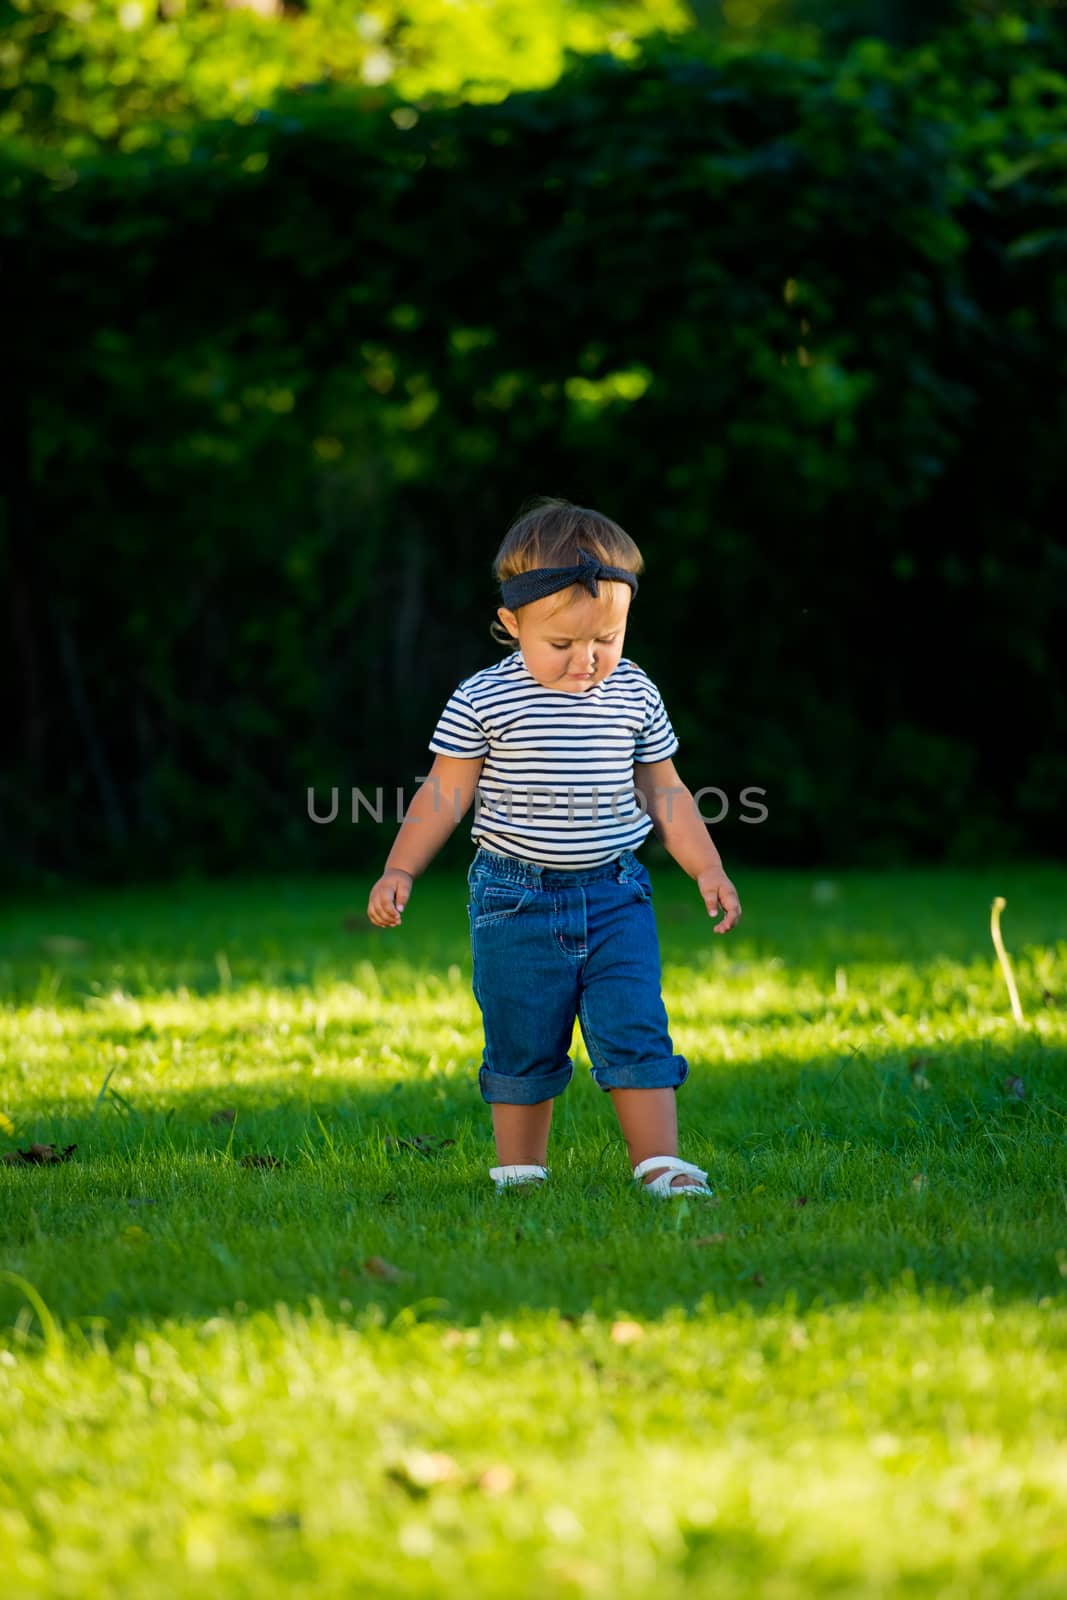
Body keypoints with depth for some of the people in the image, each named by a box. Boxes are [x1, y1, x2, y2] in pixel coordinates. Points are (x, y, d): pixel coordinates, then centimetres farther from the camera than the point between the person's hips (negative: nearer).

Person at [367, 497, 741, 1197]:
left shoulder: (635, 695, 1)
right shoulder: (484, 702, -8)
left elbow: (663, 791, 11)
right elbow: (445, 793, -1)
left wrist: (708, 869, 7)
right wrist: (400, 870, -7)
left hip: (615, 895, 2)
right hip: (517, 898, -2)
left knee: (636, 1033, -5)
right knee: (523, 1048, 6)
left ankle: (661, 1165, -2)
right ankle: (519, 1174, 18)